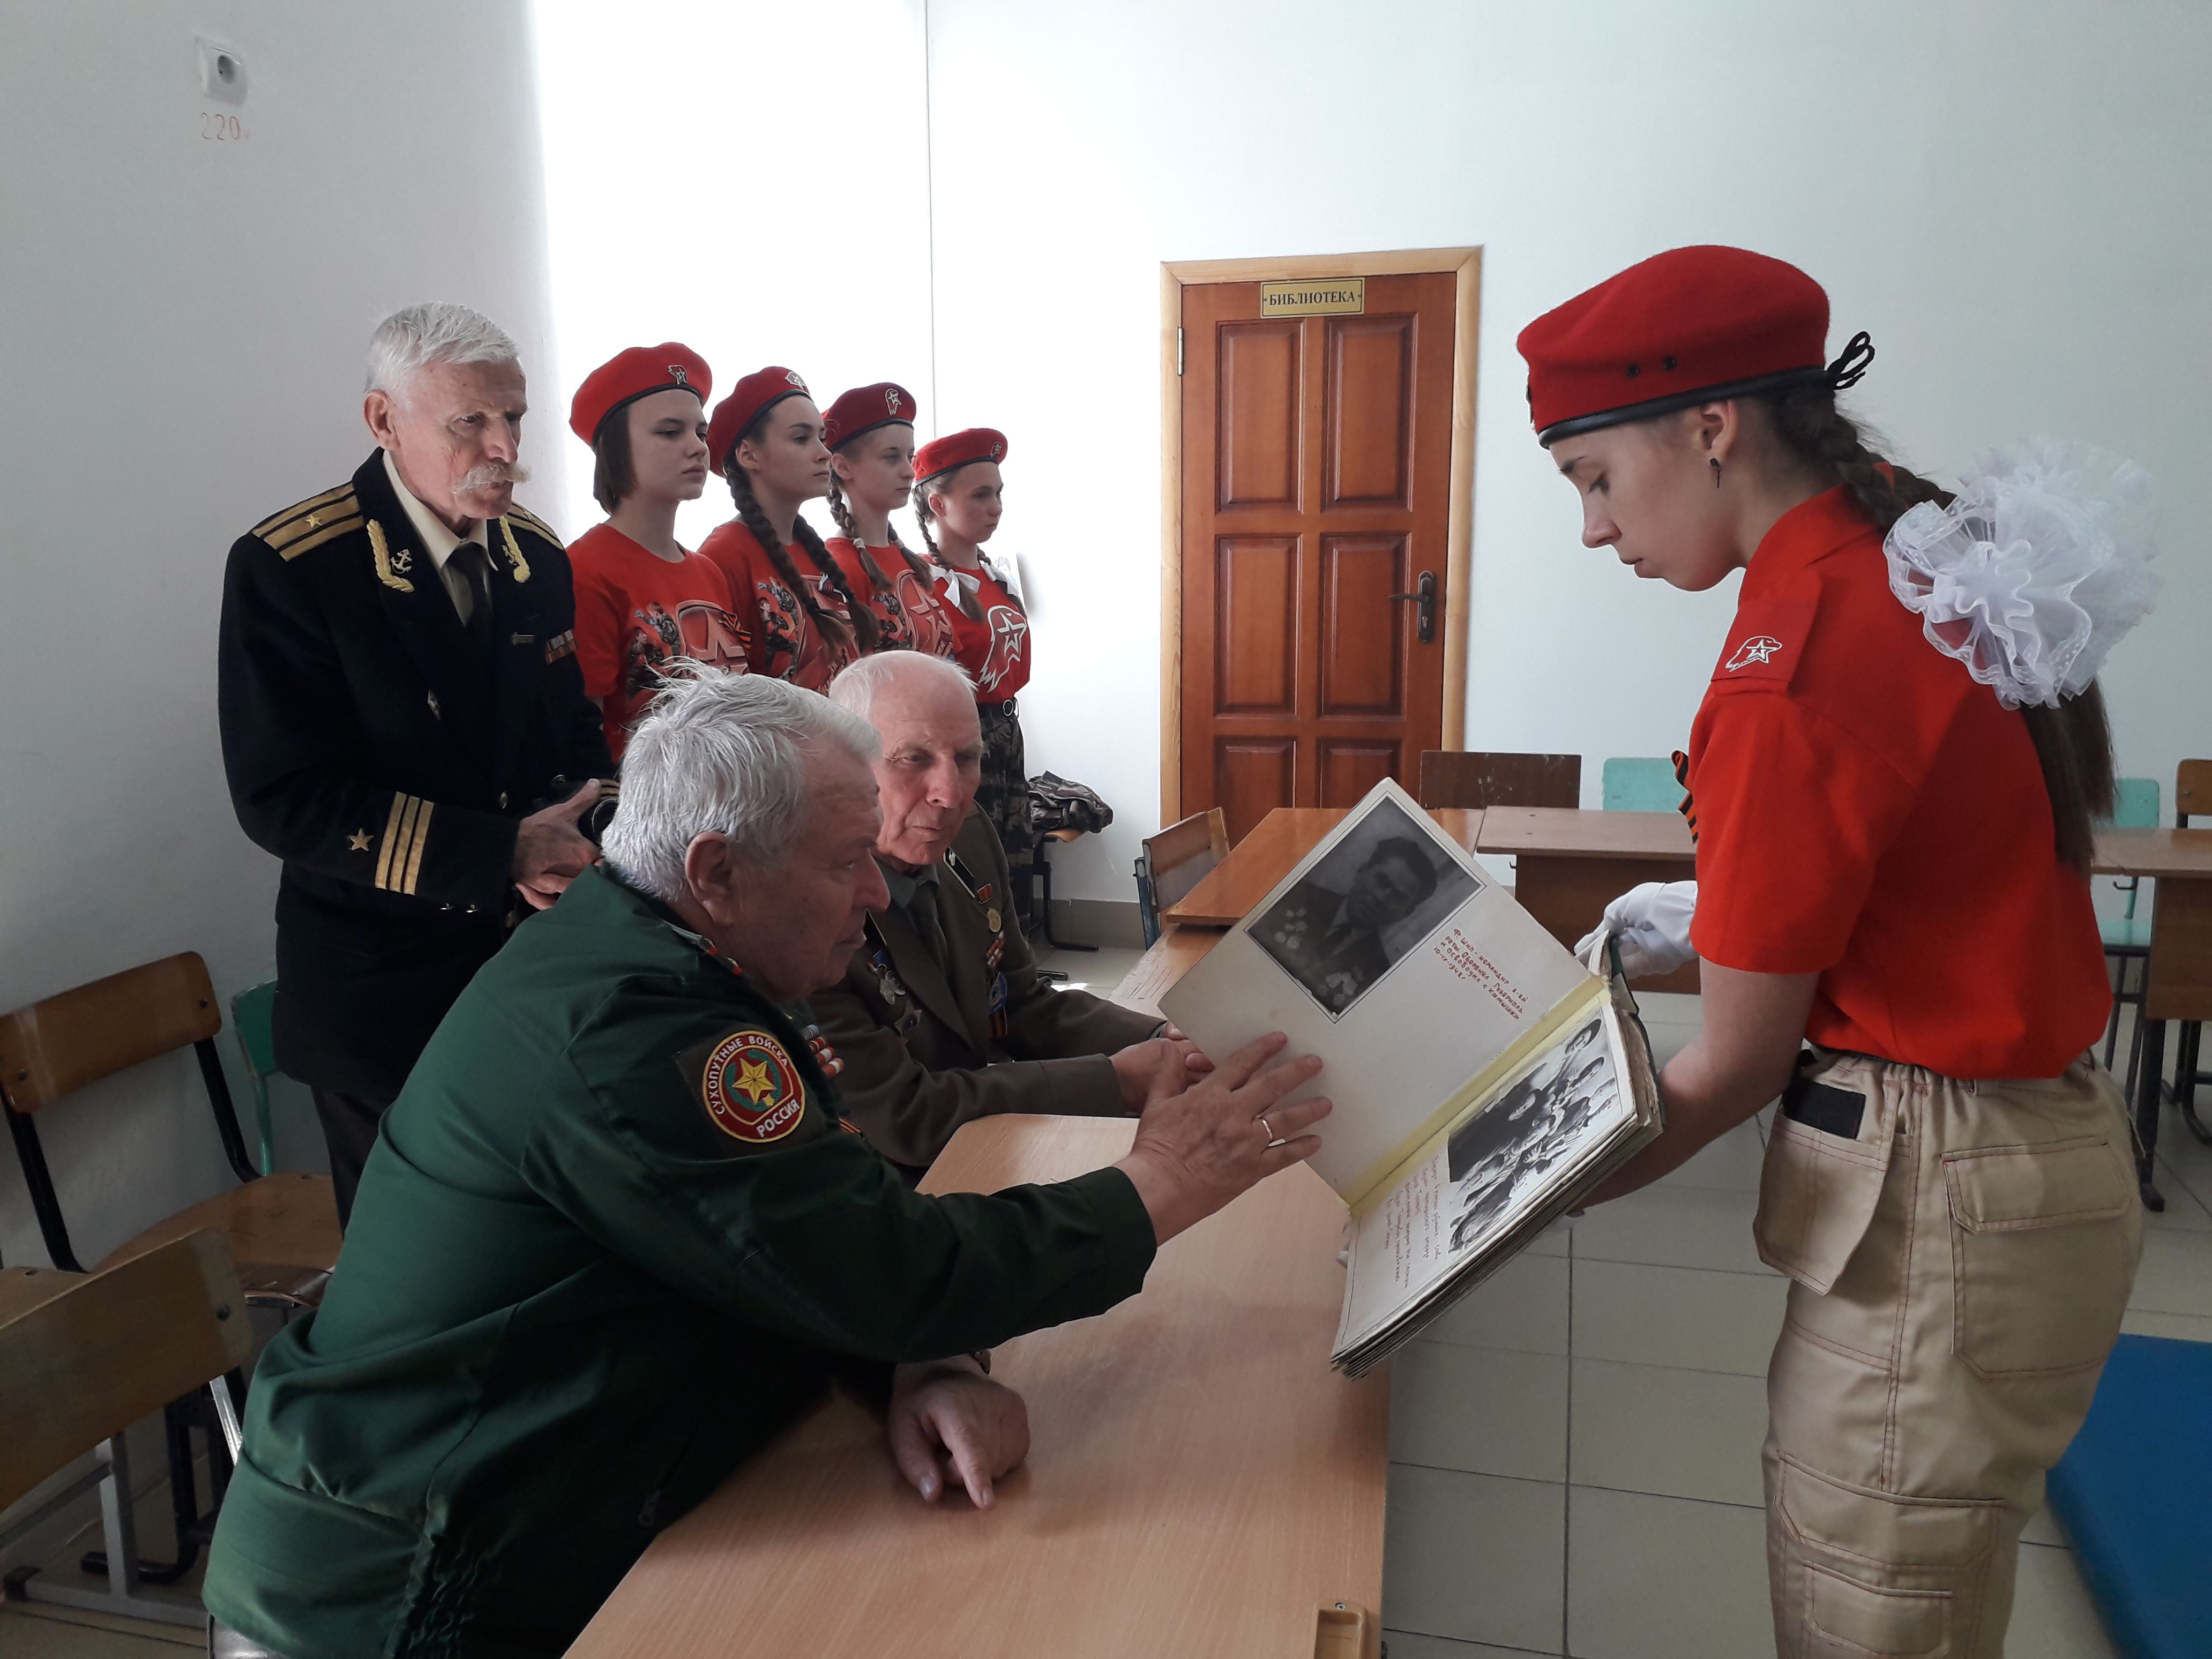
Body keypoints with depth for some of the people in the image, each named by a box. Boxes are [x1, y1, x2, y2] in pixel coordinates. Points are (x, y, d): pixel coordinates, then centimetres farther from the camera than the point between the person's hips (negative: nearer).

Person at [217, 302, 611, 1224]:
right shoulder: (287, 569, -16)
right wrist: (505, 854, -24)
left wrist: (584, 825, -11)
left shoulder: (535, 556, 2)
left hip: (538, 953, 5)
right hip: (383, 994, -4)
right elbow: (282, 798, -19)